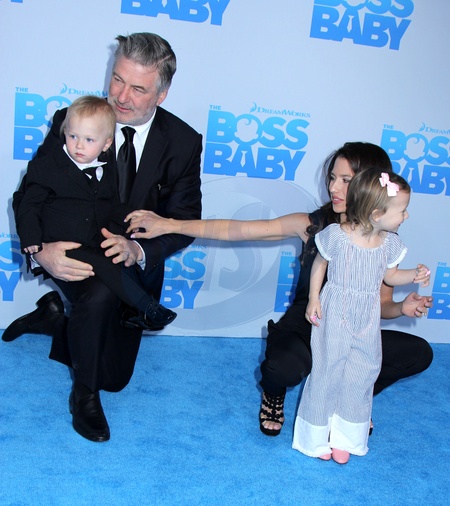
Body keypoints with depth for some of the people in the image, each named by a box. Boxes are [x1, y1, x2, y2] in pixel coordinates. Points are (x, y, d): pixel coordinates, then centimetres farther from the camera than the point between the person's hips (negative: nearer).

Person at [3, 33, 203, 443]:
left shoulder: (183, 143, -11)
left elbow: (185, 221, -12)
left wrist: (139, 250, -33)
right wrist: (40, 249, -33)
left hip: (134, 268, 3)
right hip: (72, 255, -2)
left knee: (114, 377, 9)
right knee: (99, 292, -39)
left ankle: (57, 317, 35)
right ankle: (84, 394, -12)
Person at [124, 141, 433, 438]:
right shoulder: (312, 224, -11)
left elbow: (380, 305, 5)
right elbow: (236, 230, -15)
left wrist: (403, 308, -19)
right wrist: (168, 225, -21)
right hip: (302, 327, -3)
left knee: (420, 352, -16)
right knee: (283, 369, -37)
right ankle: (274, 394, 5)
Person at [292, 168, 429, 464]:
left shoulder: (390, 242, -8)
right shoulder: (337, 235, -20)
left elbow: (390, 276, 6)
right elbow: (320, 264, -5)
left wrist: (414, 275, -11)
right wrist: (313, 300, -7)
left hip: (367, 322, 4)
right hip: (334, 317, -4)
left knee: (362, 375, 11)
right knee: (327, 371, 8)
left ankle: (345, 437, 30)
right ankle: (317, 435, 29)